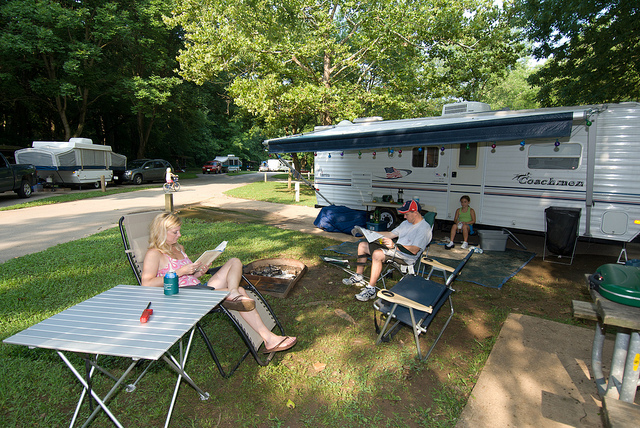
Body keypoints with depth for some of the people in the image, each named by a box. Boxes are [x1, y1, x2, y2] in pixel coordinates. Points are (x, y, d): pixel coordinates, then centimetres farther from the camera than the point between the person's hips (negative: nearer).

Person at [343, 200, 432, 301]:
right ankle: (358, 277, 9)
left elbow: (414, 250, -22)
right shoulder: (406, 223, 16)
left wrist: (394, 246, -32)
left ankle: (370, 290, -28)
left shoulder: (424, 228, -13)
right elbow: (391, 234, 20)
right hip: (395, 249, 10)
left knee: (377, 254, -36)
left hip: (407, 257, -10)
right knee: (362, 245, 5)